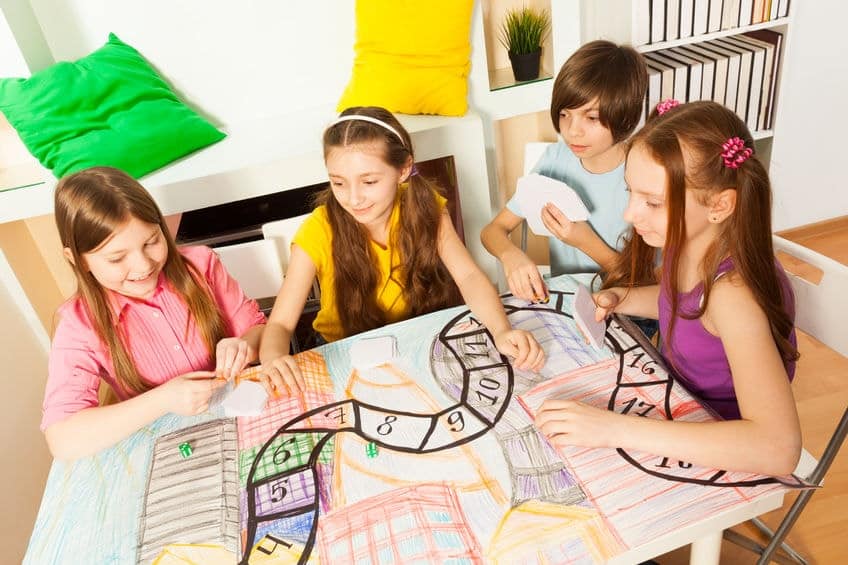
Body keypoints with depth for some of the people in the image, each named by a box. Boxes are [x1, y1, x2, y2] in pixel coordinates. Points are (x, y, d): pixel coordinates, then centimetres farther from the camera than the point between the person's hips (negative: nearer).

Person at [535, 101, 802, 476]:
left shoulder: (733, 291, -33)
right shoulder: (685, 239, -14)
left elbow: (779, 448, -41)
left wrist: (614, 429, -44)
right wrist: (619, 298, -10)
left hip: (721, 455, -6)